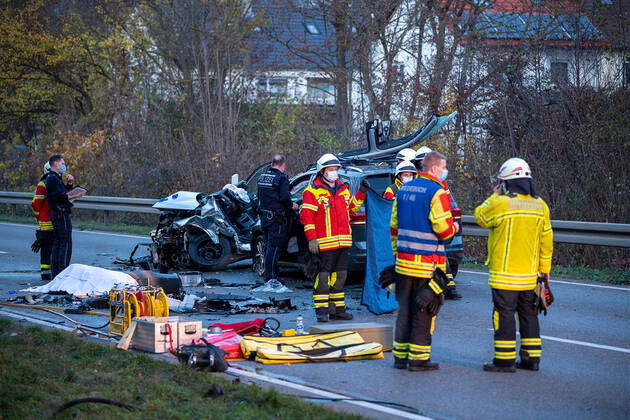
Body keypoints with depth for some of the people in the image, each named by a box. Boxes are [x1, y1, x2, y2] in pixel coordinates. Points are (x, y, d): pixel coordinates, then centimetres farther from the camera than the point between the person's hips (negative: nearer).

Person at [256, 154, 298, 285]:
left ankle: (270, 276, 21)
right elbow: (284, 197, -22)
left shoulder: (262, 177, 12)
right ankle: (271, 277, -4)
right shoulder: (281, 177, -14)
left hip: (264, 216, 8)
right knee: (274, 247, -4)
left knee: (269, 246, 15)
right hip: (277, 218, -8)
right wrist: (291, 205, -4)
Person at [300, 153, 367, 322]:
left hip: (343, 241, 7)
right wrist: (311, 238, -15)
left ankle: (337, 308, 19)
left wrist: (361, 193, 15)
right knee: (324, 274, -7)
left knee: (340, 275, 11)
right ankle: (321, 310, -3)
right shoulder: (313, 191, -6)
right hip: (325, 243, -7)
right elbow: (306, 216, -9)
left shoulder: (343, 188, 16)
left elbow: (351, 207, 29)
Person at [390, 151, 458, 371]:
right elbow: (444, 229, -17)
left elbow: (394, 227, 17)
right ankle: (418, 358, 2)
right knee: (423, 311, 0)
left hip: (403, 260, 7)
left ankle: (400, 356, 16)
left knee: (405, 309, 13)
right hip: (427, 263, -7)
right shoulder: (437, 192, -12)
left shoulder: (404, 190, 12)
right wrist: (454, 227, 5)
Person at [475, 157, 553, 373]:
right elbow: (546, 240, 9)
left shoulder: (501, 203, -15)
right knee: (528, 314, 14)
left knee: (504, 314, -1)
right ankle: (531, 357, 18)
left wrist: (494, 196, 12)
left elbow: (480, 217, 3)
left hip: (505, 273, -6)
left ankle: (505, 360, 0)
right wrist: (544, 268, 17)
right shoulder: (540, 205, 4)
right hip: (530, 274, 6)